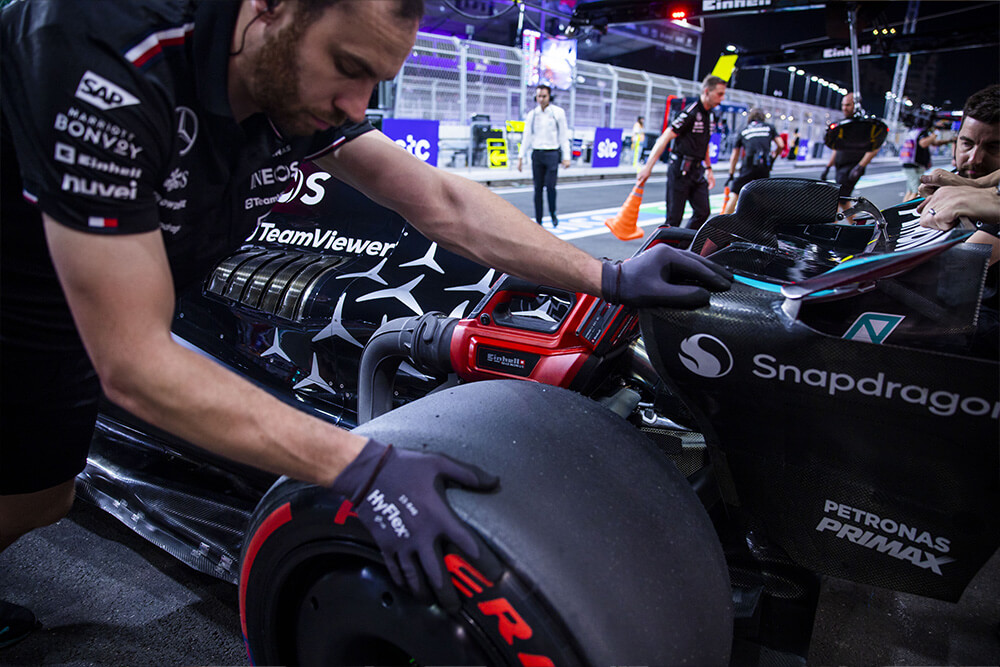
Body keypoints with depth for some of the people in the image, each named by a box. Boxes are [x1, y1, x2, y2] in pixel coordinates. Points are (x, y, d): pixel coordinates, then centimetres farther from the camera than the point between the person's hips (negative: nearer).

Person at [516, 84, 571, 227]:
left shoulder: (558, 112, 1)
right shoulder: (532, 114, 8)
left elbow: (564, 136, 2)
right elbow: (527, 136, 11)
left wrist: (566, 157, -4)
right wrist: (521, 157, 5)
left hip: (552, 154, -3)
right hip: (537, 154, 3)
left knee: (550, 186, -12)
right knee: (538, 188, 3)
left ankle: (553, 214, 13)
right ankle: (538, 220, 9)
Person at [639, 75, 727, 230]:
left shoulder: (709, 115, 13)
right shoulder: (690, 113, -13)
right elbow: (665, 138, -18)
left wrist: (708, 169, 22)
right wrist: (648, 167, -24)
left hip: (697, 170, 8)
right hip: (680, 170, -8)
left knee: (702, 213, 4)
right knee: (674, 218, -5)